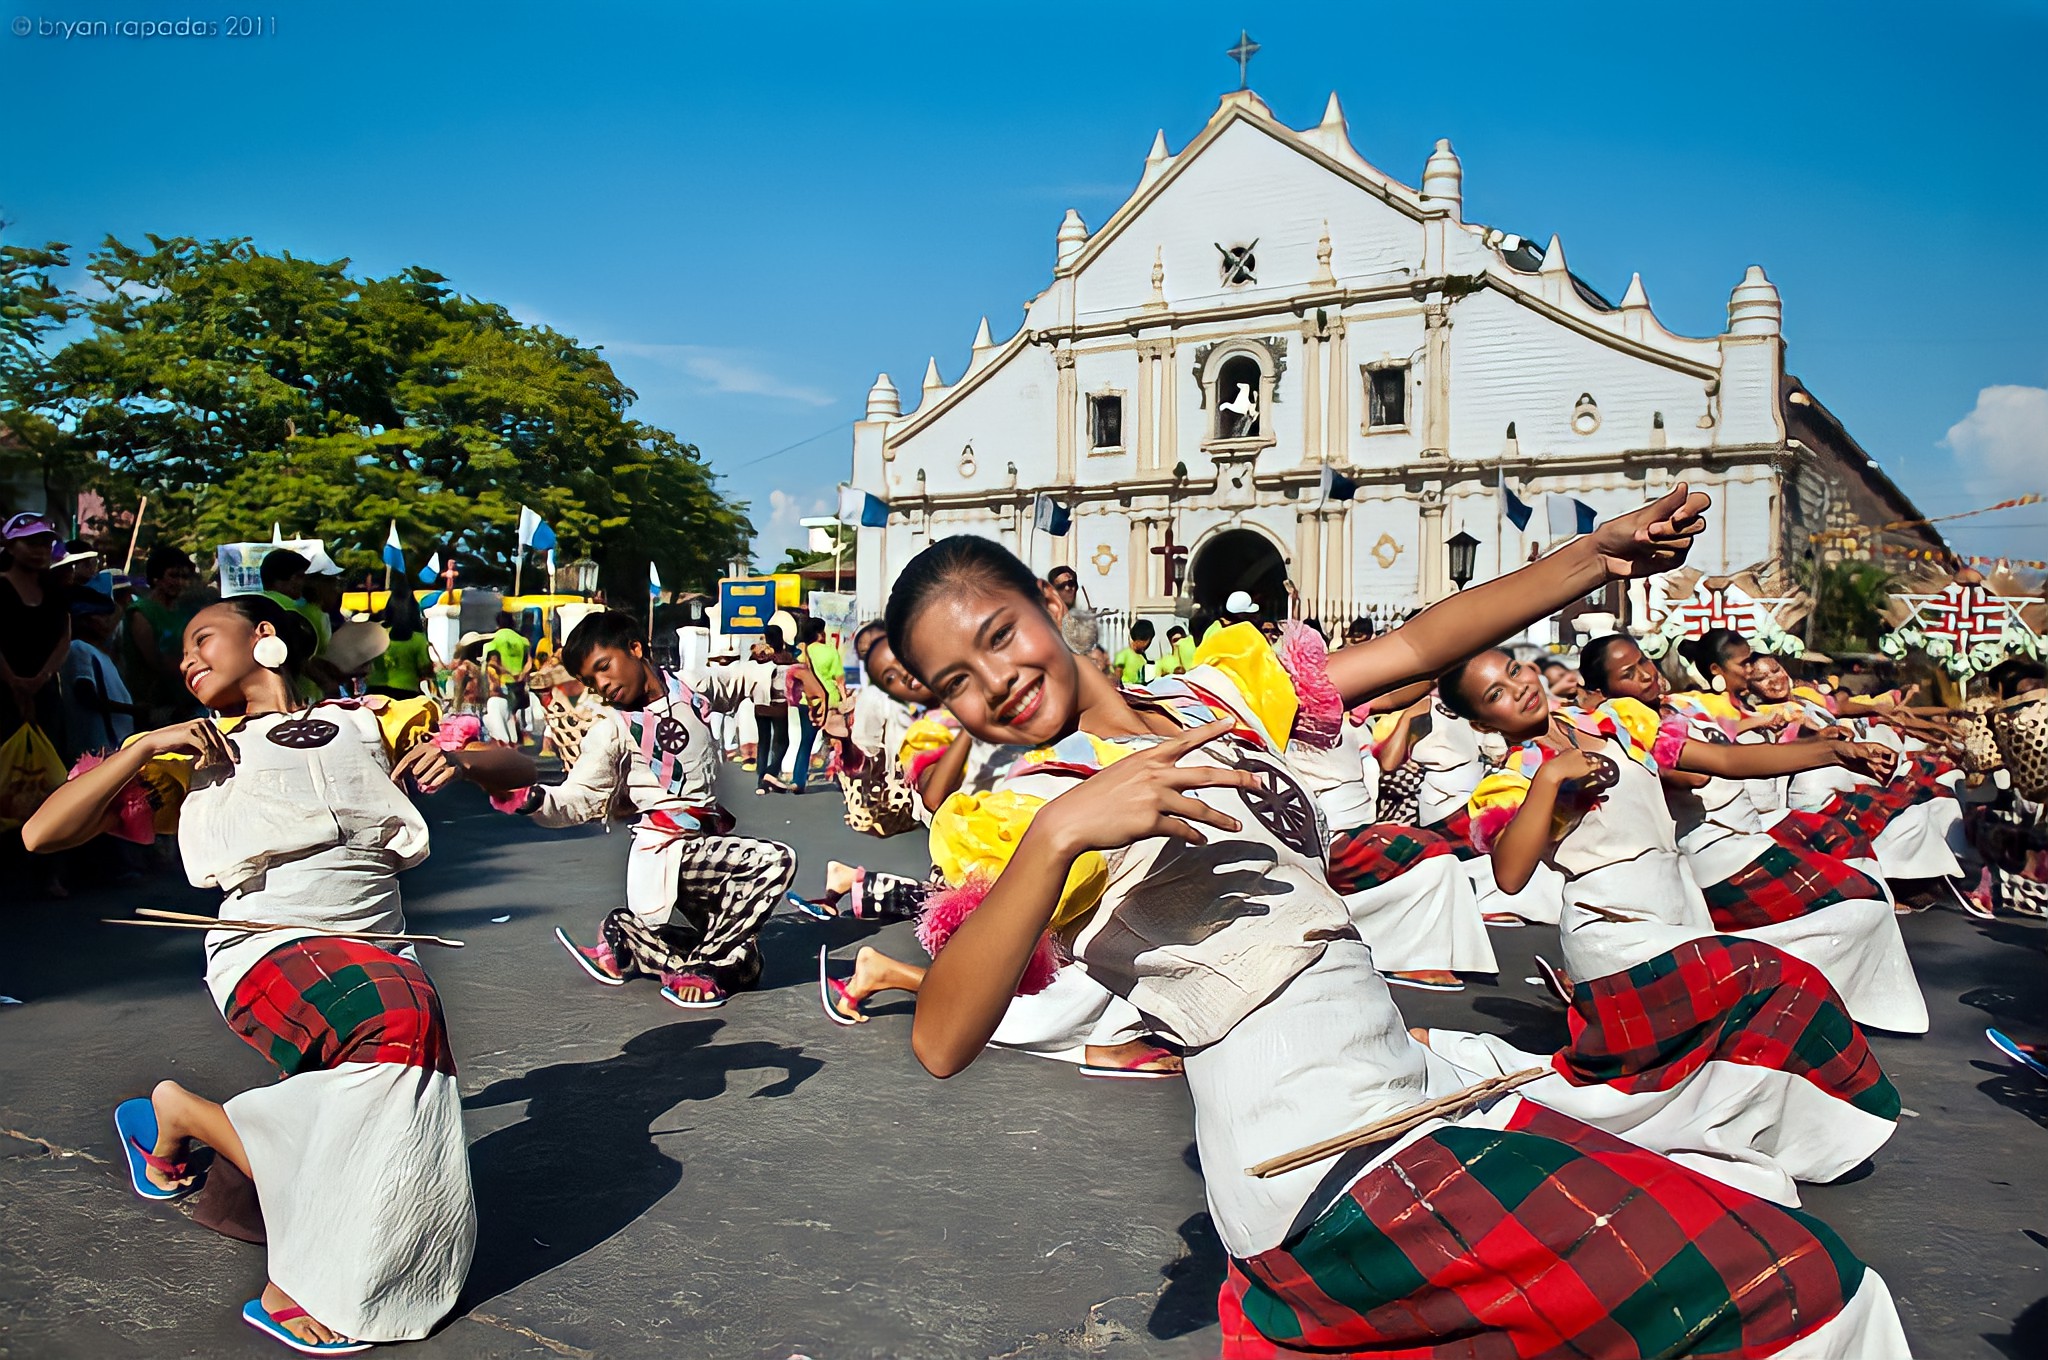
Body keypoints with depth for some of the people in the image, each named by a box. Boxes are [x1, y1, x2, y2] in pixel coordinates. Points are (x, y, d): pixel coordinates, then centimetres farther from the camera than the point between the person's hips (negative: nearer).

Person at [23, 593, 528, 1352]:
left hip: (378, 950, 2)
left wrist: (458, 759, -5)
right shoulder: (199, 751, 20)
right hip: (267, 950, -2)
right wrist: (147, 745, 2)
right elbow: (43, 834, 13)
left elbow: (513, 769, 18)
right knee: (401, 1015, -34)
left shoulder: (370, 720, 20)